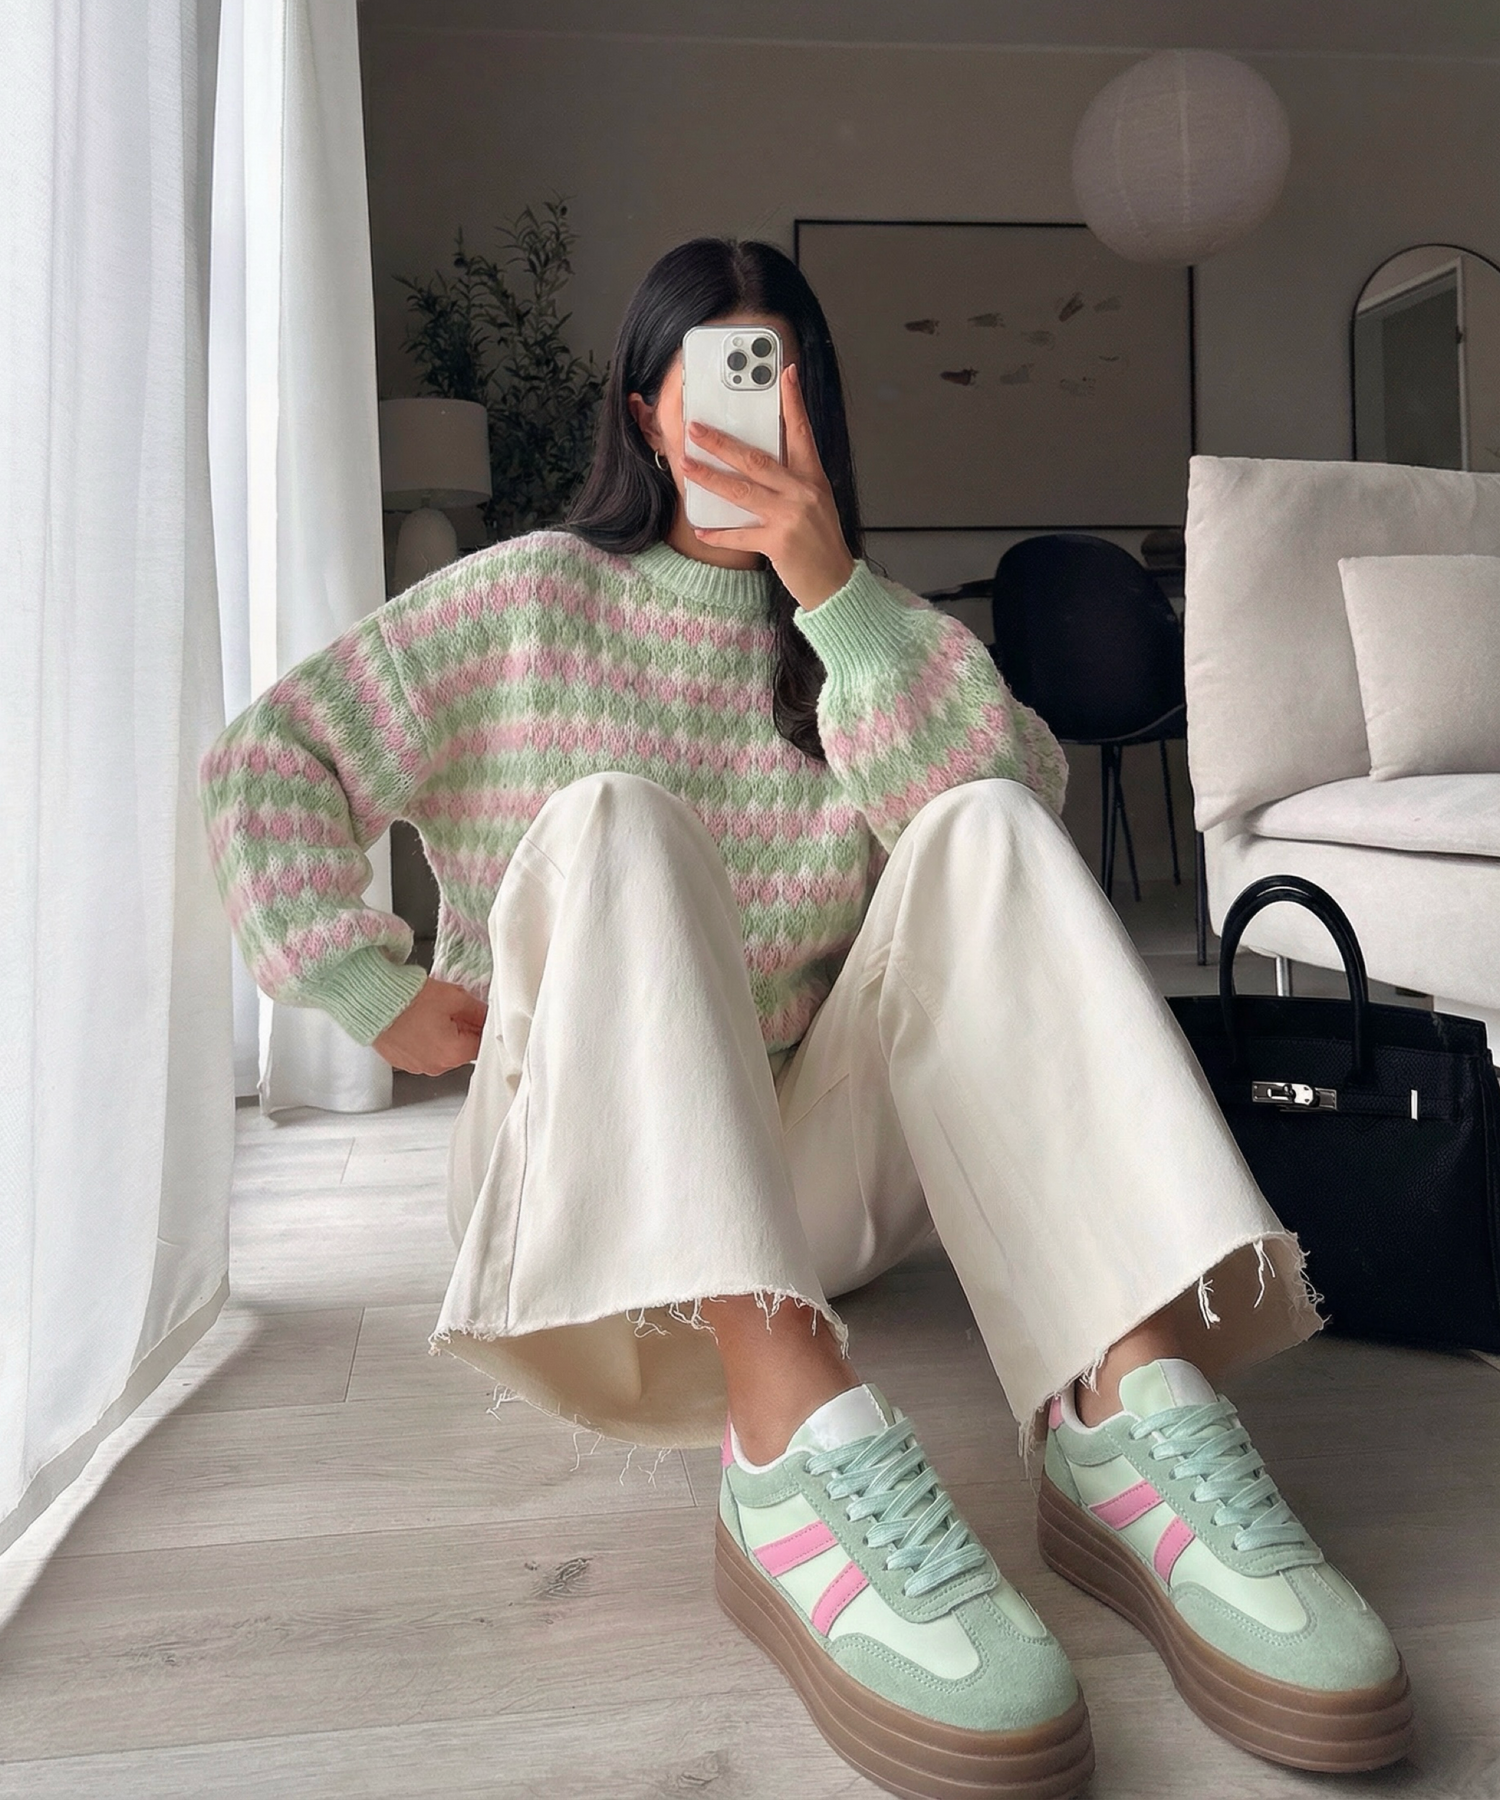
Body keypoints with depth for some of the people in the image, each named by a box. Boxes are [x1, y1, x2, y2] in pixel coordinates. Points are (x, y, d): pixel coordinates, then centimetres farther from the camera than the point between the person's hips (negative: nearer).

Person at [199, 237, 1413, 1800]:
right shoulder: (531, 596, 8)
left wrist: (833, 593, -16)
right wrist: (377, 989, -6)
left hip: (816, 1160, 2)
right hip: (587, 1155, -2)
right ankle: (791, 1434, -47)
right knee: (610, 820, -27)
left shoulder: (857, 618, 14)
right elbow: (266, 763, 4)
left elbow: (1022, 792, -7)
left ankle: (1128, 1407, -36)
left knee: (983, 831, -18)